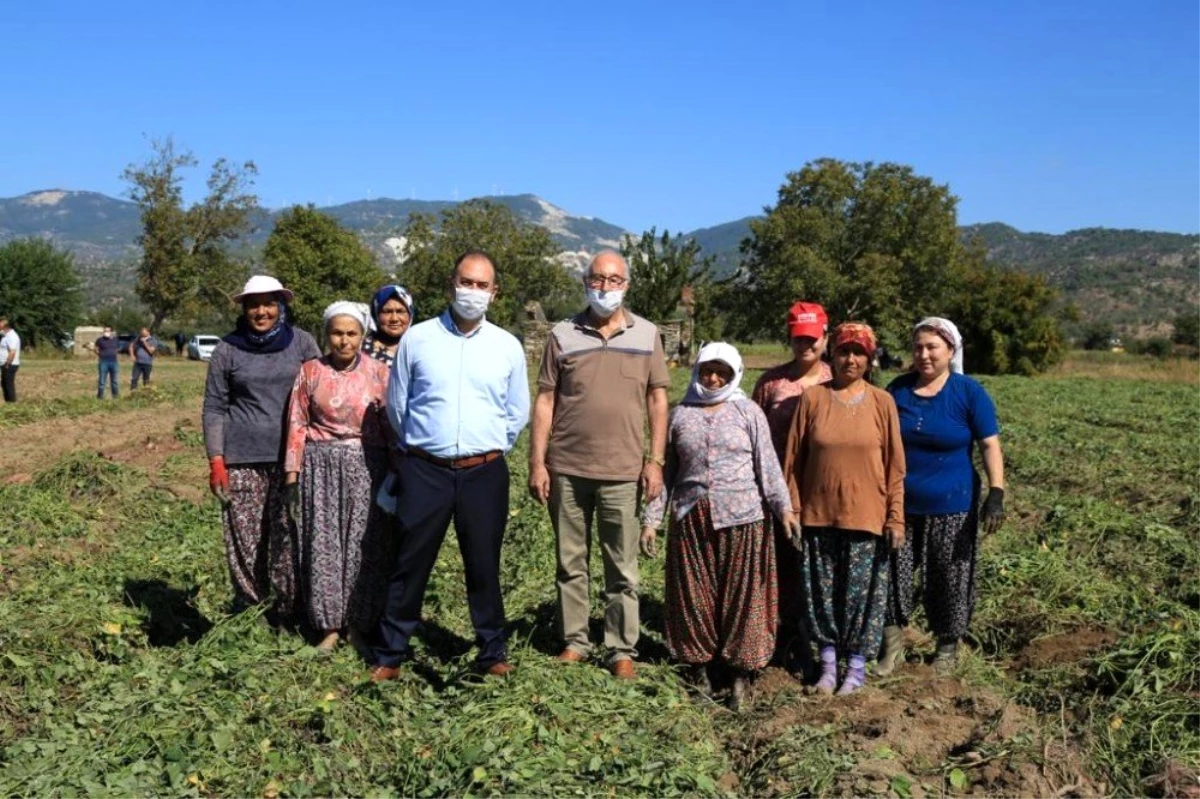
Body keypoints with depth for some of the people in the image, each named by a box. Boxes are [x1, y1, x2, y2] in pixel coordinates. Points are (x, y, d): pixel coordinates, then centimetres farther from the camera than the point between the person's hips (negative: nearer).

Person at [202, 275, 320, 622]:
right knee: (245, 538, 0)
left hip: (292, 456, 0)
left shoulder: (301, 342, 5)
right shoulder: (228, 349, 5)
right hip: (242, 459, 0)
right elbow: (214, 407, 7)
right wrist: (216, 460, -1)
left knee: (289, 538, 0)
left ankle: (290, 613, 12)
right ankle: (246, 613, 15)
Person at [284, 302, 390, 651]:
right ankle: (330, 626, 14)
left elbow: (391, 425, 2)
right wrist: (292, 475, 0)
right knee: (323, 545, 3)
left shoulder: (379, 373, 1)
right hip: (321, 466, 1)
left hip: (365, 466, -1)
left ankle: (359, 625, 16)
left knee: (362, 545, 2)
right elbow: (297, 425, 3)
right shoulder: (310, 371, 3)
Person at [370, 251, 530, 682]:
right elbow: (396, 404, 10)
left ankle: (492, 652, 23)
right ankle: (390, 655, 16)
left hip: (484, 473, 1)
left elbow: (518, 412, 13)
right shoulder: (416, 338, 1)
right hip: (424, 470, -1)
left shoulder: (508, 346, 4)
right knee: (410, 564, 5)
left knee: (484, 566, 10)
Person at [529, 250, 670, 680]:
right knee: (570, 563, 10)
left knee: (623, 569, 5)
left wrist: (655, 460, -2)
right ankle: (574, 641, 23)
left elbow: (657, 400, 5)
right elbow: (545, 401, 2)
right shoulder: (563, 335, 2)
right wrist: (537, 463, -2)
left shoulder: (647, 334, 3)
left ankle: (622, 650, 16)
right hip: (567, 469, 1)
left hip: (623, 471, 0)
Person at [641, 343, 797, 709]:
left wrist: (783, 506, -10)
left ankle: (741, 673, 11)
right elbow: (666, 470, 10)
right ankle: (700, 666, 20)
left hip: (741, 518, -2)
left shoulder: (748, 412, 4)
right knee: (694, 594, 7)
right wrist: (650, 518, 7)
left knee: (741, 595, 1)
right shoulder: (680, 414, 9)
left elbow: (767, 464, 1)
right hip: (691, 518, 2)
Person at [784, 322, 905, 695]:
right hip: (818, 514, 1)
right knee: (822, 591, 9)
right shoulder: (812, 398, 0)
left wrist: (896, 516, -2)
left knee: (861, 591, 6)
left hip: (866, 514, -1)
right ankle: (828, 663, 24)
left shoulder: (882, 402, 0)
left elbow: (895, 464, 1)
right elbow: (794, 458, 2)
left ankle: (857, 664, 21)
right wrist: (792, 509, 1)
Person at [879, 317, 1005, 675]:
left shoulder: (969, 393, -6)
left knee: (949, 579, 8)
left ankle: (947, 648, 25)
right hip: (900, 504, 3)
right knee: (893, 573, 7)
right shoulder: (898, 389, 4)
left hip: (951, 506, -3)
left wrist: (996, 493, -17)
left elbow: (990, 445, -7)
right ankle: (892, 644, 21)